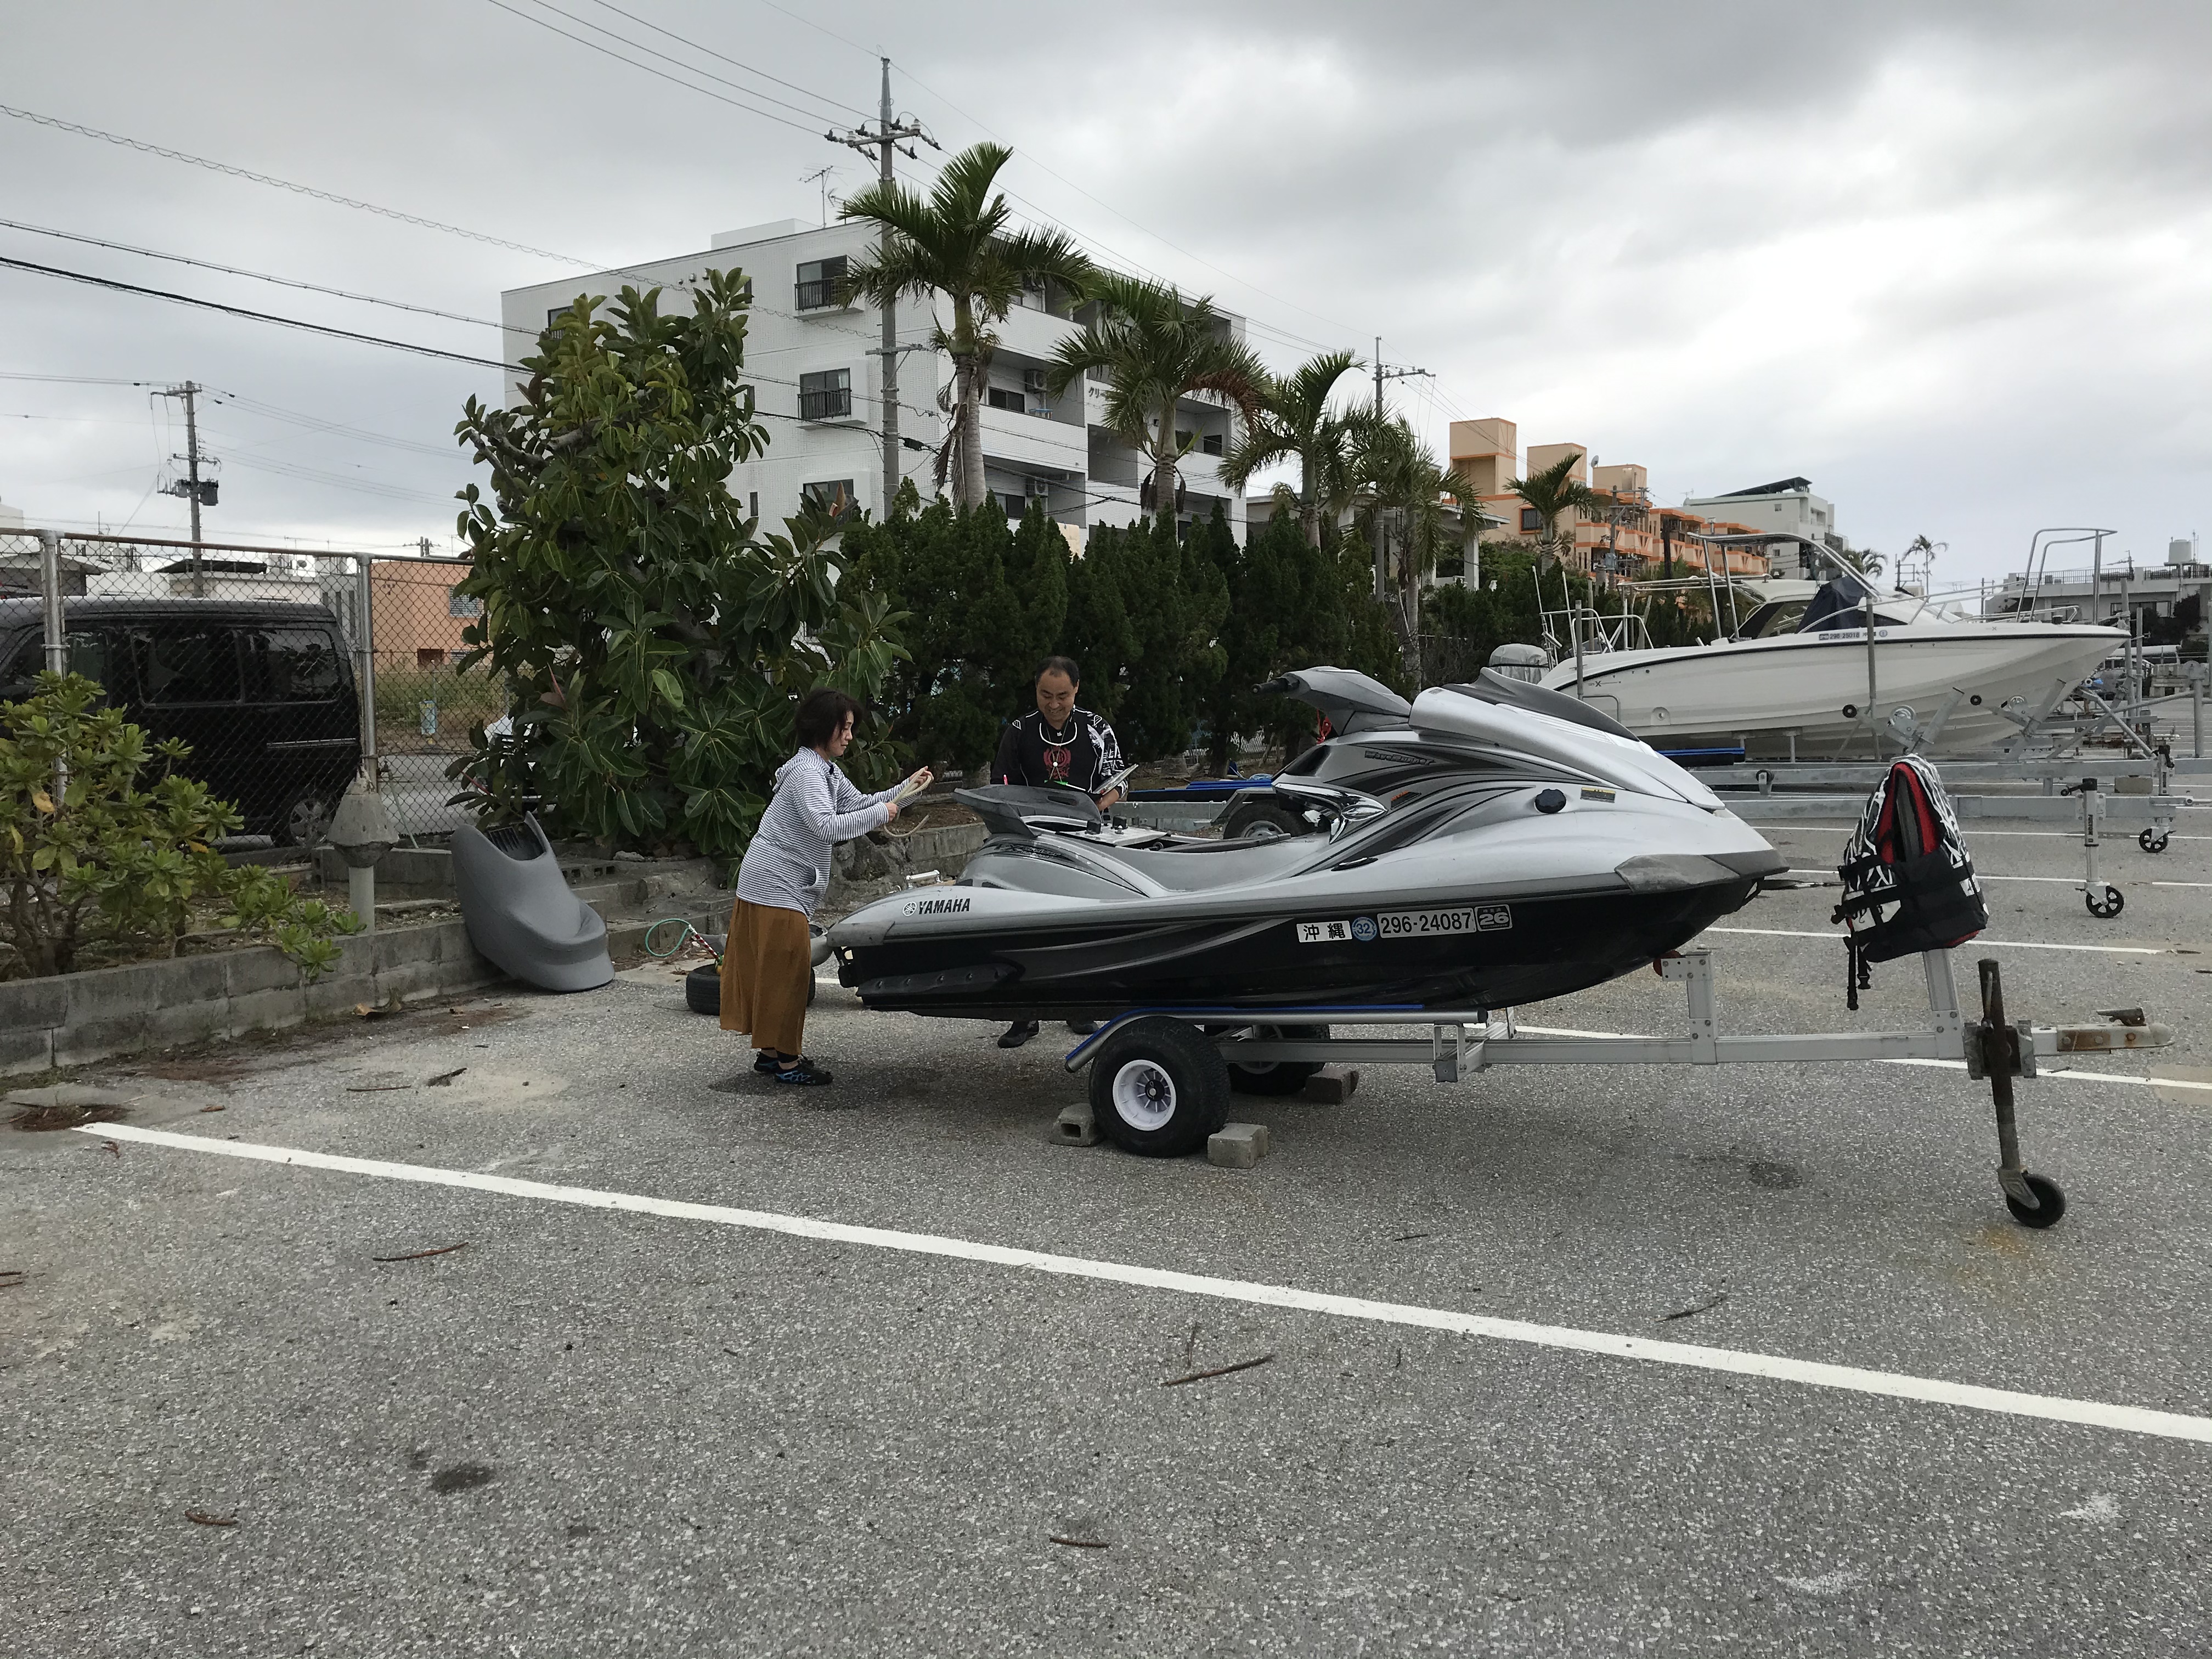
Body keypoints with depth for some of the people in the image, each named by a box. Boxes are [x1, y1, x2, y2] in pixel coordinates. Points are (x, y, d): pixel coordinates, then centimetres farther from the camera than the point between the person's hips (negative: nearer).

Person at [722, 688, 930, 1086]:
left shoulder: (826, 770, 14)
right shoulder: (806, 772, -18)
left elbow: (857, 803, 21)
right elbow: (828, 827, -29)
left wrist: (906, 788, 11)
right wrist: (881, 813, -22)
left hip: (785, 884, 10)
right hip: (777, 887, -10)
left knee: (771, 972, 15)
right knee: (788, 971, -5)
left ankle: (768, 1052, 23)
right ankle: (786, 1061, 0)